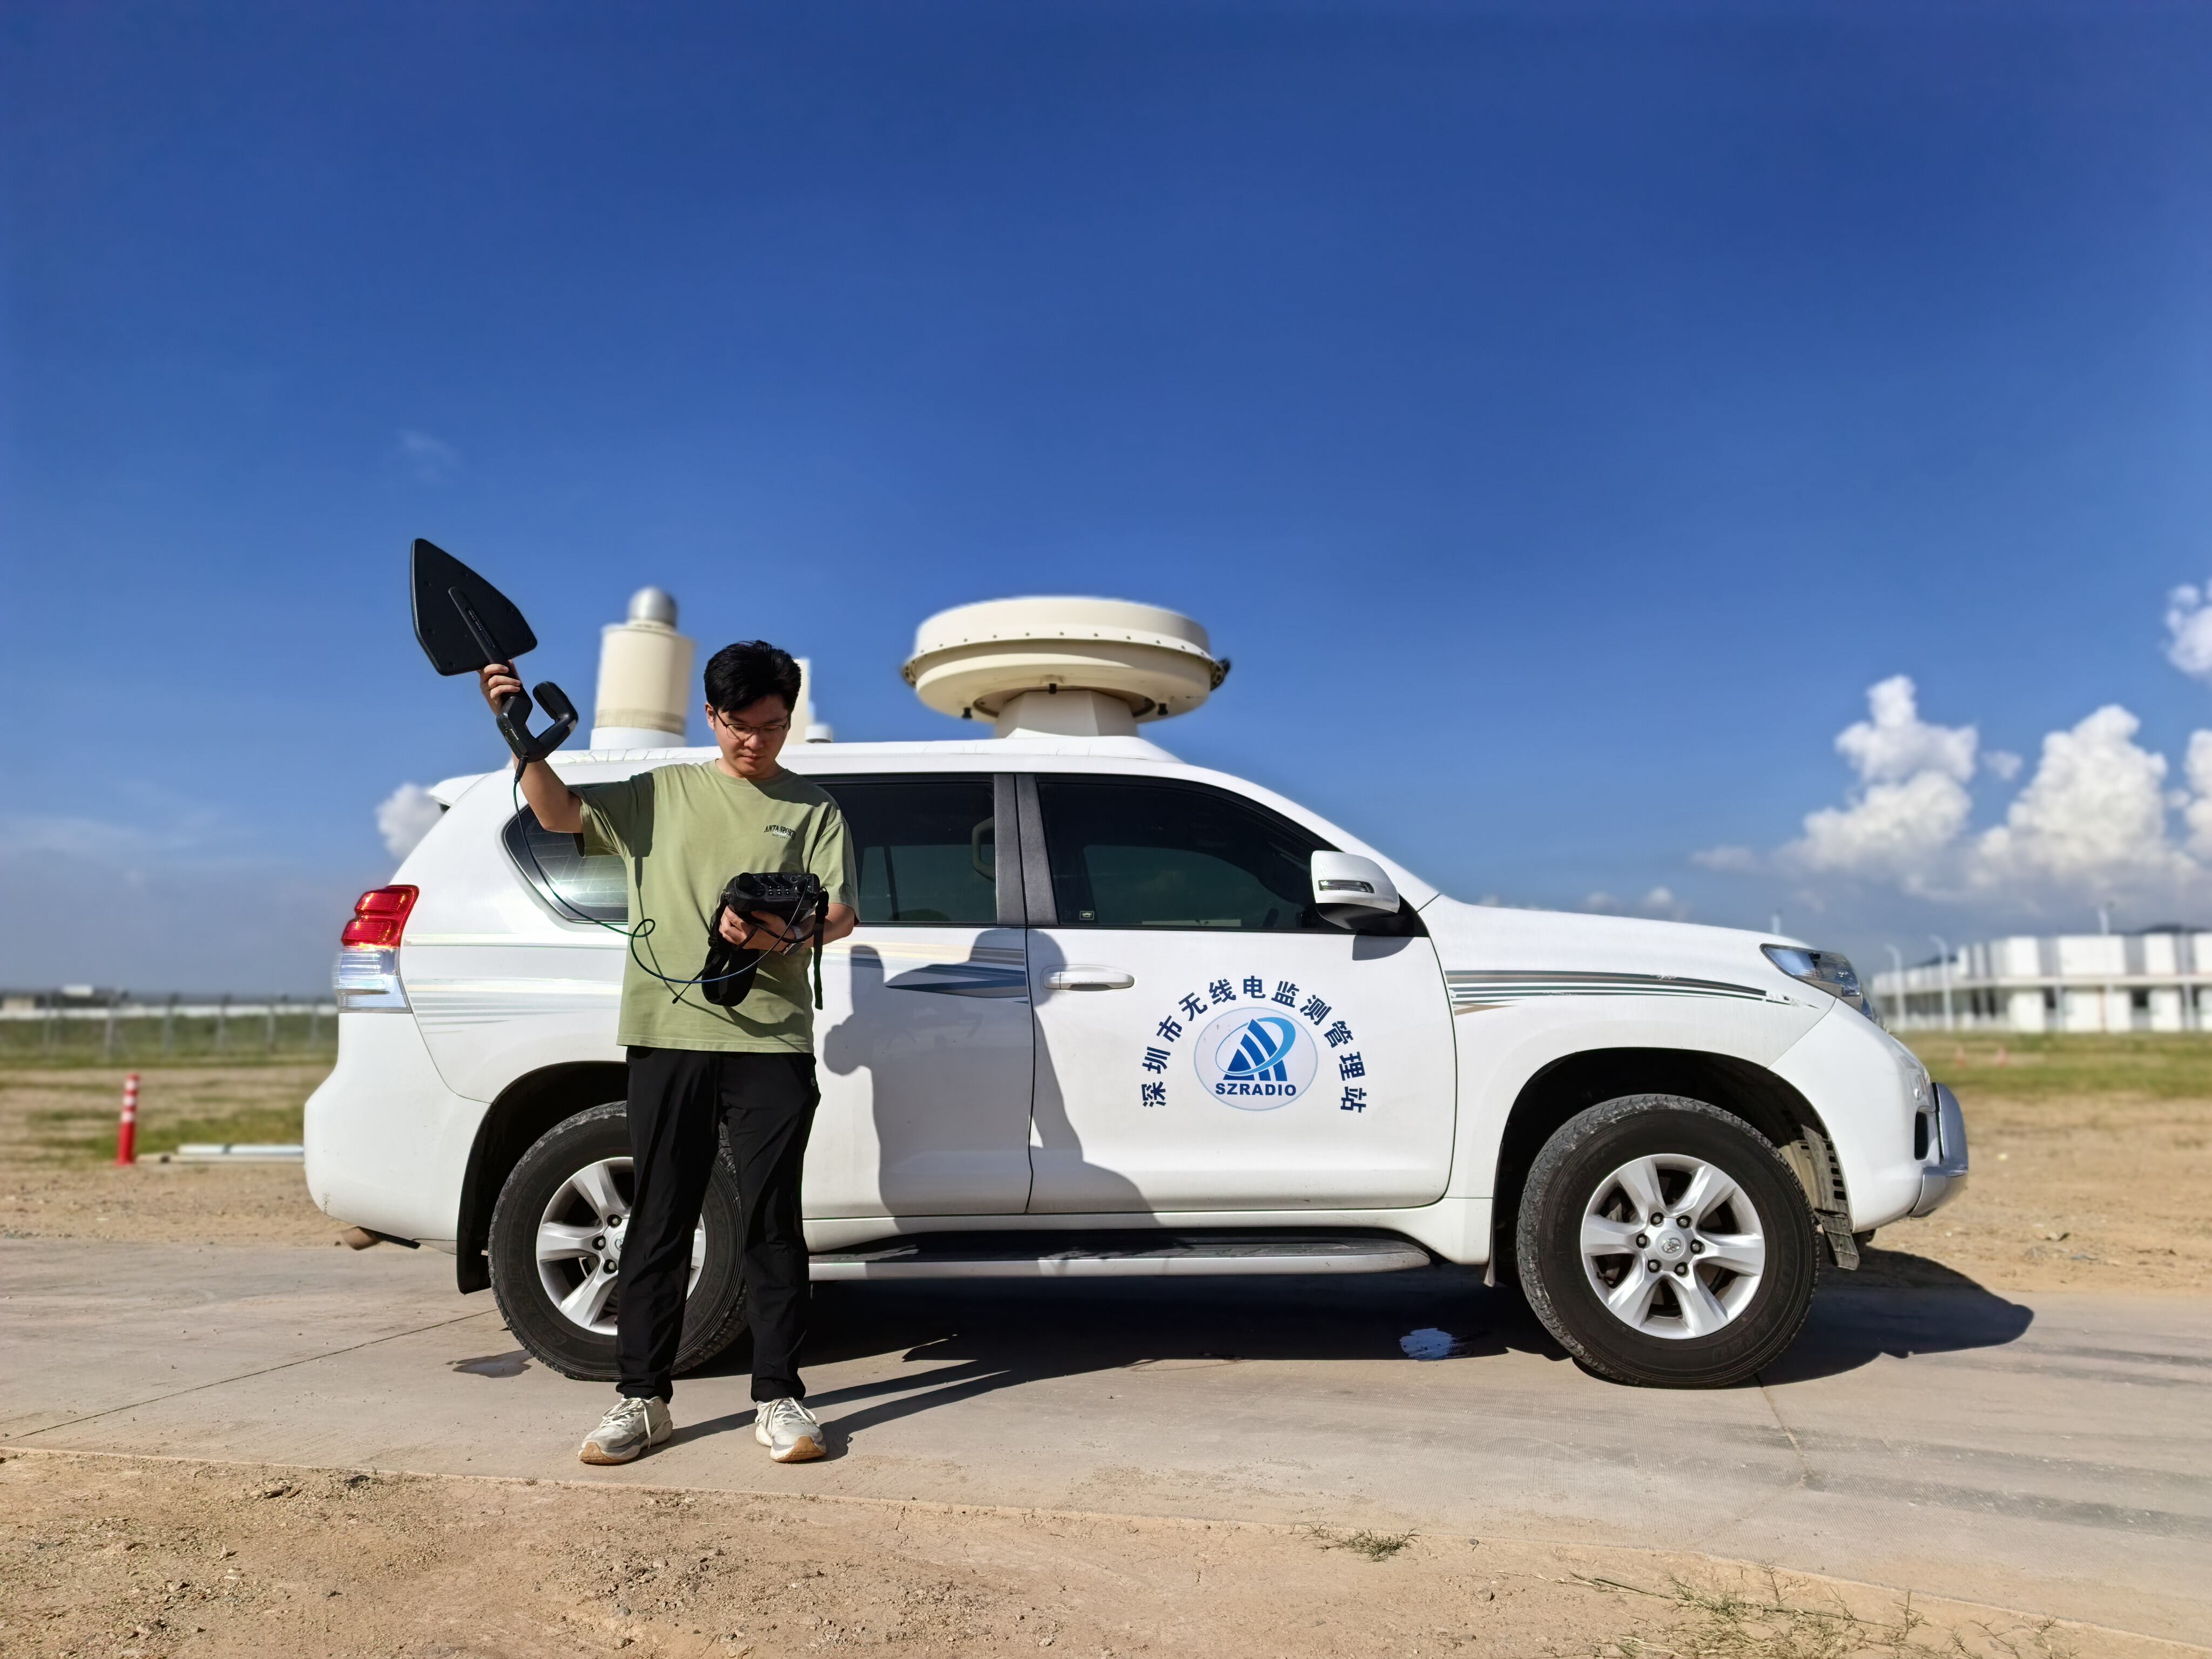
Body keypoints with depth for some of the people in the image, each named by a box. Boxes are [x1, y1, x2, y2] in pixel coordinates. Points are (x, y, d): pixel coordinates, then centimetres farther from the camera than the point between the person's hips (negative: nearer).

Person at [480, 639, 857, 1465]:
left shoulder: (813, 809, 11)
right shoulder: (662, 793, 14)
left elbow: (840, 912, 2)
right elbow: (560, 811, 5)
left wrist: (780, 934, -17)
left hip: (771, 1041, -1)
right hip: (668, 1034, 1)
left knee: (771, 1220, 2)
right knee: (659, 1220, 5)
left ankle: (779, 1398, 10)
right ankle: (642, 1397, 15)